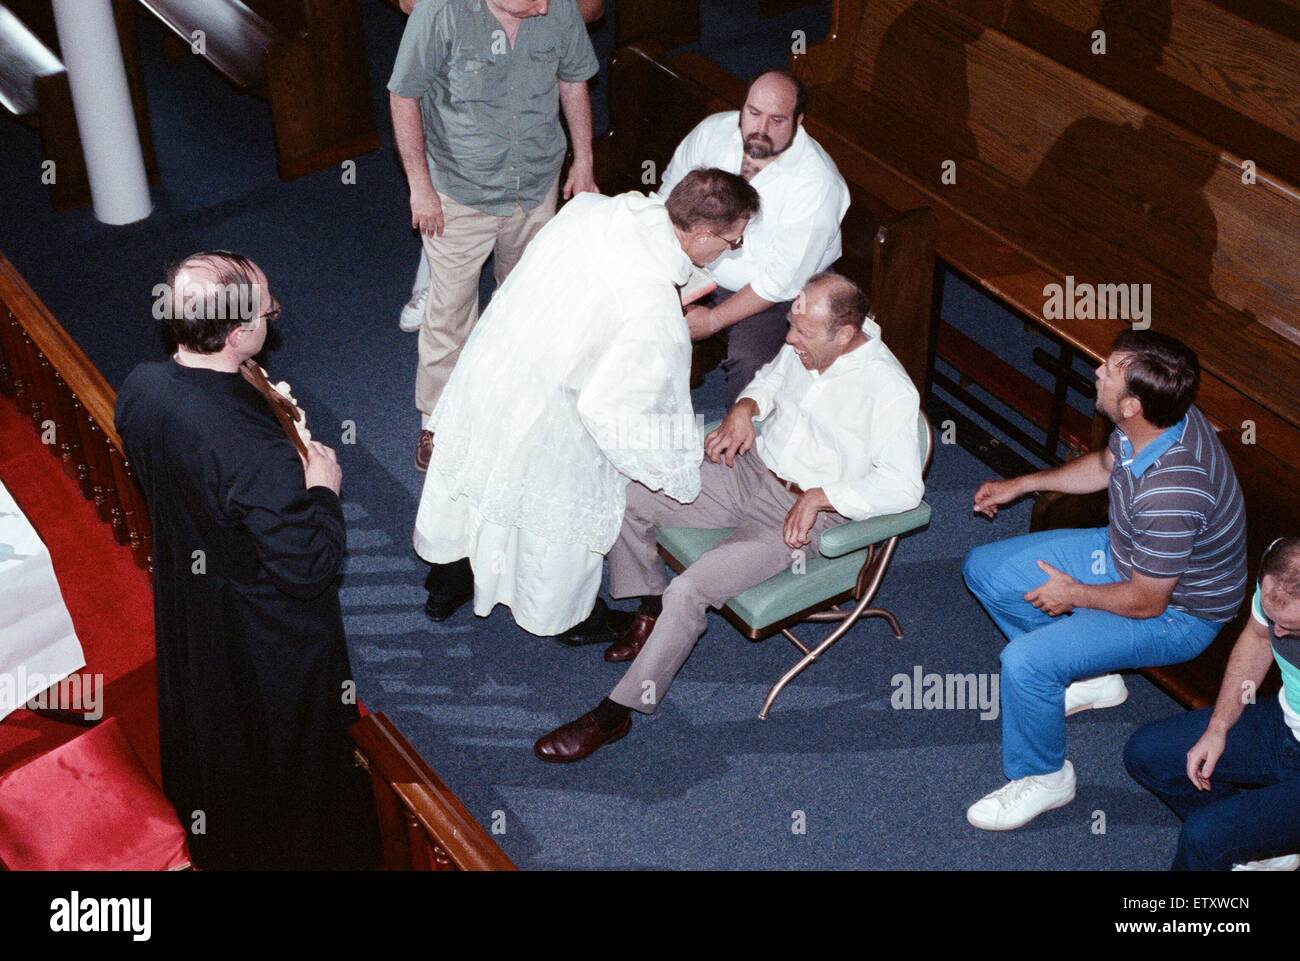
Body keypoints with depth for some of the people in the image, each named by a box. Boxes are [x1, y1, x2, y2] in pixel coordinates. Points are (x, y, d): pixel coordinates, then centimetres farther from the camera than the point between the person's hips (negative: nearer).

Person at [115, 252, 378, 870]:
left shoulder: (140, 389, -18)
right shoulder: (257, 454, -41)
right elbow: (308, 566, -30)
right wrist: (324, 489, -15)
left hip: (186, 603, 7)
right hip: (268, 639, -7)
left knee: (207, 730, 32)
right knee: (290, 751, 21)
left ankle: (212, 845, 58)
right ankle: (301, 853, 46)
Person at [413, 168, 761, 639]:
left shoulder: (589, 208, -13)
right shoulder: (655, 315, -33)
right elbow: (606, 410, -30)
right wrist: (684, 454, -15)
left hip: (483, 366, 7)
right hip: (539, 421, -7)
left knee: (470, 484, 30)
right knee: (560, 516, 22)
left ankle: (447, 582, 54)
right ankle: (563, 614, 48)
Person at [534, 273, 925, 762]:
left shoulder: (887, 388, -20)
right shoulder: (806, 346, 0)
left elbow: (904, 484, -21)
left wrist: (819, 496, -25)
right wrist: (744, 407, 2)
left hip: (804, 516, -8)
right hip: (752, 469, 8)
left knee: (688, 591, -24)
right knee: (625, 499, -5)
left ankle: (616, 712, -12)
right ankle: (652, 610, 17)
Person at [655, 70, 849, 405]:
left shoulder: (817, 184, -25)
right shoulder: (714, 130, -10)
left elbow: (783, 280, -23)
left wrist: (714, 320, -21)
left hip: (774, 293, -5)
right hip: (700, 263, 5)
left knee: (750, 362, -29)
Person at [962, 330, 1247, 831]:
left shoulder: (1172, 493, -40)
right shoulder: (1151, 421, -15)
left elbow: (1145, 602, -27)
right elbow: (1105, 465, 11)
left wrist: (1073, 594, -10)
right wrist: (1021, 484, 10)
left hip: (1174, 613, -9)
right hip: (1125, 552, 9)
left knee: (1024, 662, -25)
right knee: (984, 569, 8)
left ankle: (1044, 778, 3)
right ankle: (1085, 677, 22)